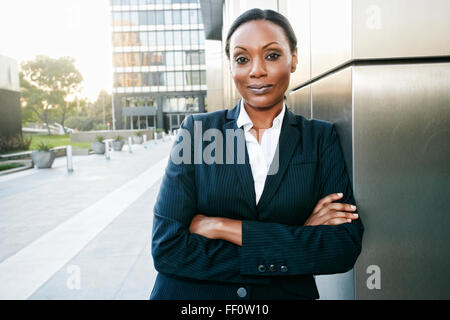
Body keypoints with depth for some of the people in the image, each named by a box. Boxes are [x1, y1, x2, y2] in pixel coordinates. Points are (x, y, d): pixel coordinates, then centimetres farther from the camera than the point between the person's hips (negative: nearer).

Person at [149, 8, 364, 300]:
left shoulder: (321, 138, -4)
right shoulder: (197, 130, -6)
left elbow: (345, 247, -13)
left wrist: (223, 227, -18)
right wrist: (298, 239, -17)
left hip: (287, 293, 1)